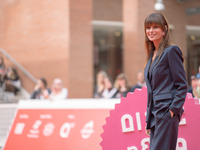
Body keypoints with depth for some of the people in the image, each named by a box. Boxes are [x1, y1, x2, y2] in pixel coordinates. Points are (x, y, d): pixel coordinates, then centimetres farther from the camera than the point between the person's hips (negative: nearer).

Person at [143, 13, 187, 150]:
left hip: (167, 113, -8)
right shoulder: (152, 55, 18)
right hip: (155, 114, 8)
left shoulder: (171, 51, -7)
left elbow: (182, 85, -10)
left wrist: (173, 109, -16)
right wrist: (148, 120, 17)